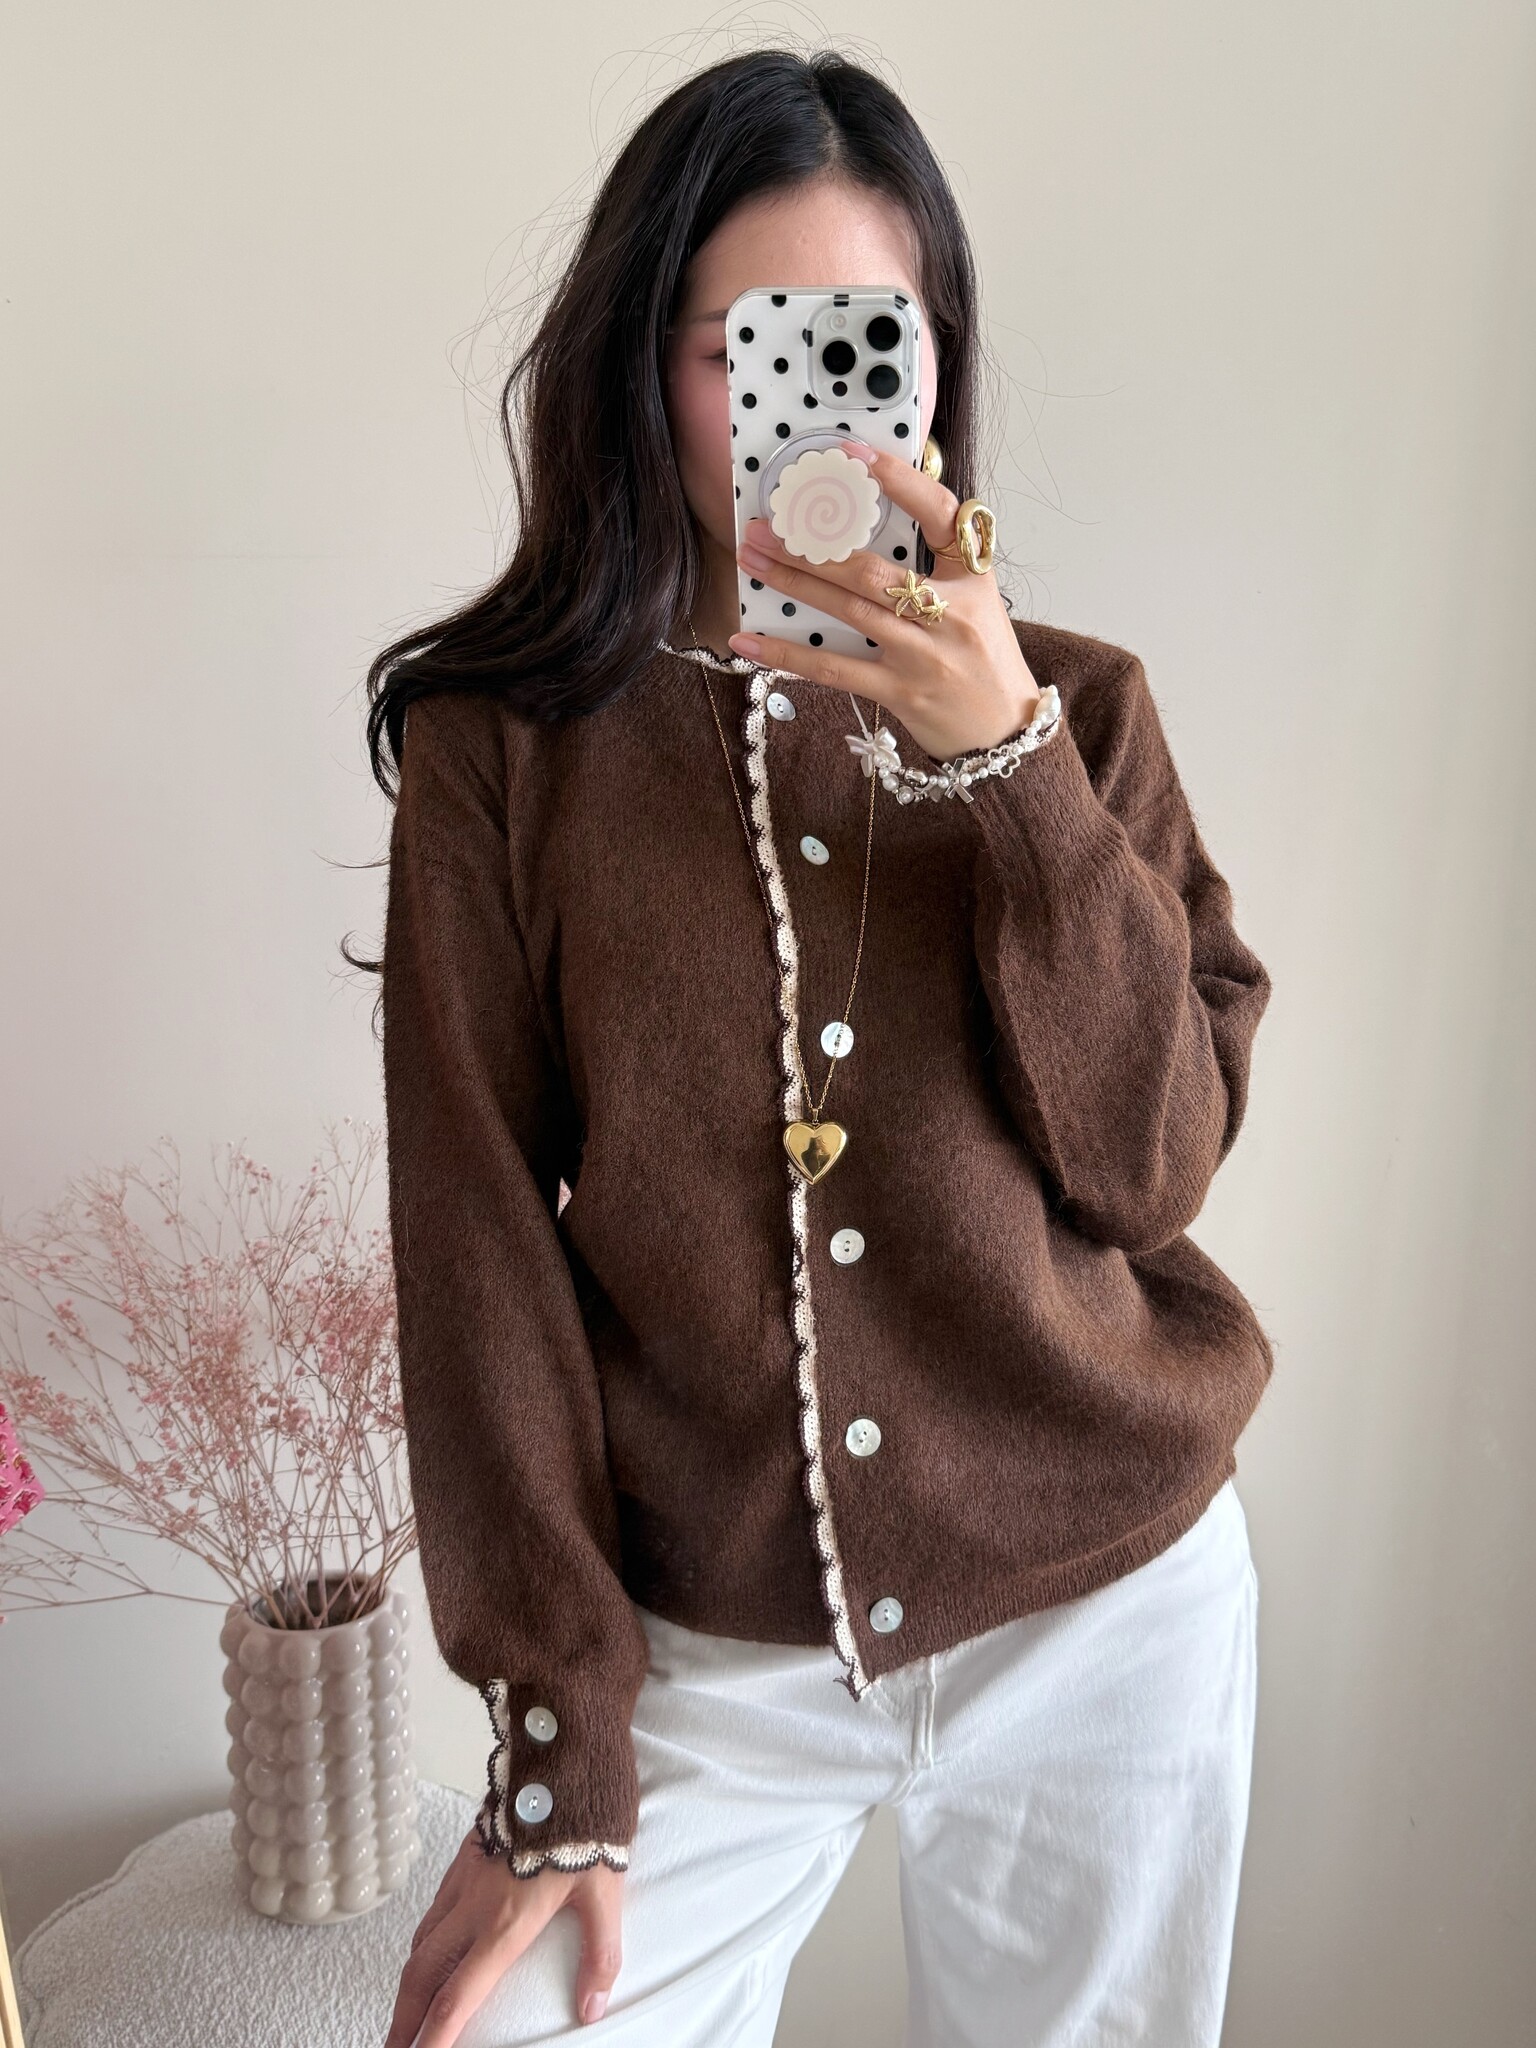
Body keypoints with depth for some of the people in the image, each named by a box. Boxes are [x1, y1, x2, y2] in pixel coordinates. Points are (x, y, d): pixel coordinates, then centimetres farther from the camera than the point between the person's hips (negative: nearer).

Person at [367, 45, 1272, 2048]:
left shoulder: (1076, 708, 0)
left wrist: (1005, 757, -21)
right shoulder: (503, 742, -6)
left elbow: (1153, 1166, -9)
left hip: (1110, 1612, 2)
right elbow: (481, 1247, -8)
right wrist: (562, 1749, -8)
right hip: (707, 1647, -1)